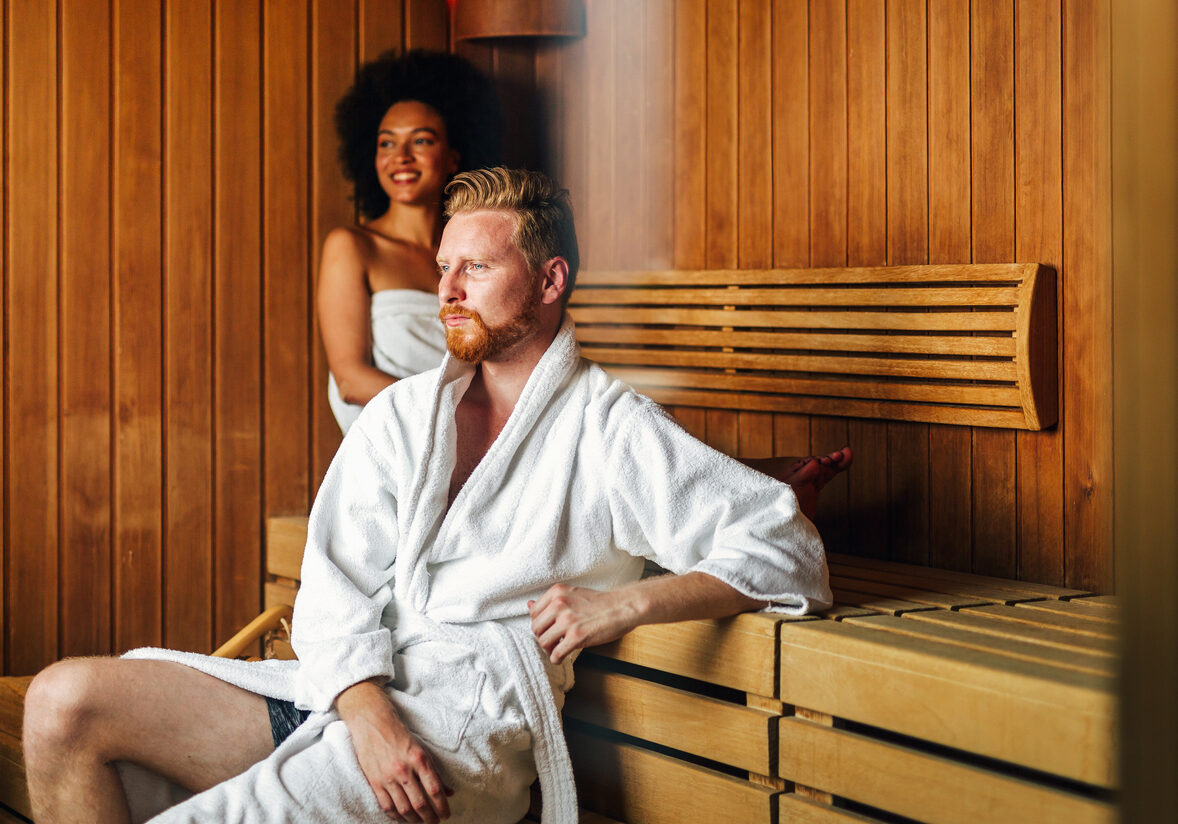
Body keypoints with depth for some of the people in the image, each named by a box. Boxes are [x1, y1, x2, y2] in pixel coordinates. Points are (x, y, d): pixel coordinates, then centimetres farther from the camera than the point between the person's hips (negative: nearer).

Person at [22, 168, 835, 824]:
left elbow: (790, 548, -3)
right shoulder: (398, 414, 18)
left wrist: (624, 604, -16)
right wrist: (367, 712, -16)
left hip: (467, 723, -6)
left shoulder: (614, 431, 4)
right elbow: (337, 586, 5)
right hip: (346, 689, 6)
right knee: (66, 701, -12)